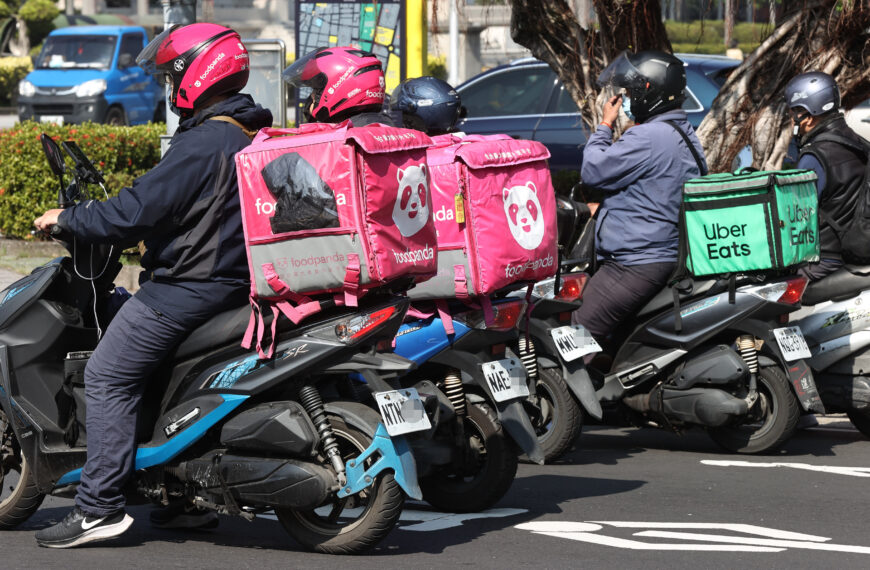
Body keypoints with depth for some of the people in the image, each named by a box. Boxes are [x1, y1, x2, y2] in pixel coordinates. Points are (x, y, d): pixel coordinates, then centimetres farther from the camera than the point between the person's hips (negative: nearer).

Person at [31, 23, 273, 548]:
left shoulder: (201, 145, -19)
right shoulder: (253, 136, 11)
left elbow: (135, 212, -21)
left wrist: (66, 219, -7)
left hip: (188, 284, -10)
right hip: (236, 281, 10)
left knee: (108, 377, -5)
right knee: (168, 369, 27)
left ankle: (100, 505, -10)